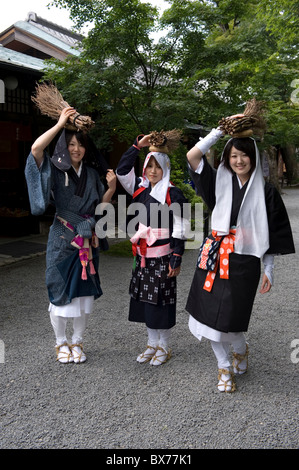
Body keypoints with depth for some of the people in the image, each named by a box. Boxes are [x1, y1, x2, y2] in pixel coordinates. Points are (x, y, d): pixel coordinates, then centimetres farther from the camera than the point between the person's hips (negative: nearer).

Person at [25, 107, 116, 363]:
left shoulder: (91, 173, 9)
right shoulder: (56, 169, -4)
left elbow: (100, 204, 11)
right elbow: (36, 149, -22)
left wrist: (112, 187, -7)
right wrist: (60, 124, -18)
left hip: (88, 240, 4)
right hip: (63, 239, -3)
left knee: (84, 293, 8)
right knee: (61, 292, 5)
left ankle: (77, 342, 26)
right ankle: (61, 343, 25)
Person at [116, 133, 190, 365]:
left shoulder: (173, 194, -9)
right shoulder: (141, 189, 8)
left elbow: (179, 229, -11)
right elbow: (122, 170, 4)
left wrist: (176, 258, -14)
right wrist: (138, 146, -2)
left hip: (163, 256, -6)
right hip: (143, 255, 6)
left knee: (162, 301, 4)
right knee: (145, 299, 13)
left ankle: (164, 347, 22)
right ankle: (152, 344, 29)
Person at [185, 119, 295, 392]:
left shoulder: (265, 192, 2)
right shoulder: (220, 182, 6)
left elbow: (271, 234, 4)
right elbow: (192, 156, -4)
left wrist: (269, 271, 2)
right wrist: (222, 129, -4)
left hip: (244, 262, -2)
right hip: (214, 257, 3)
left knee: (227, 320, -3)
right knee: (209, 316, 5)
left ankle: (241, 350, 34)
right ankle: (225, 367, 30)